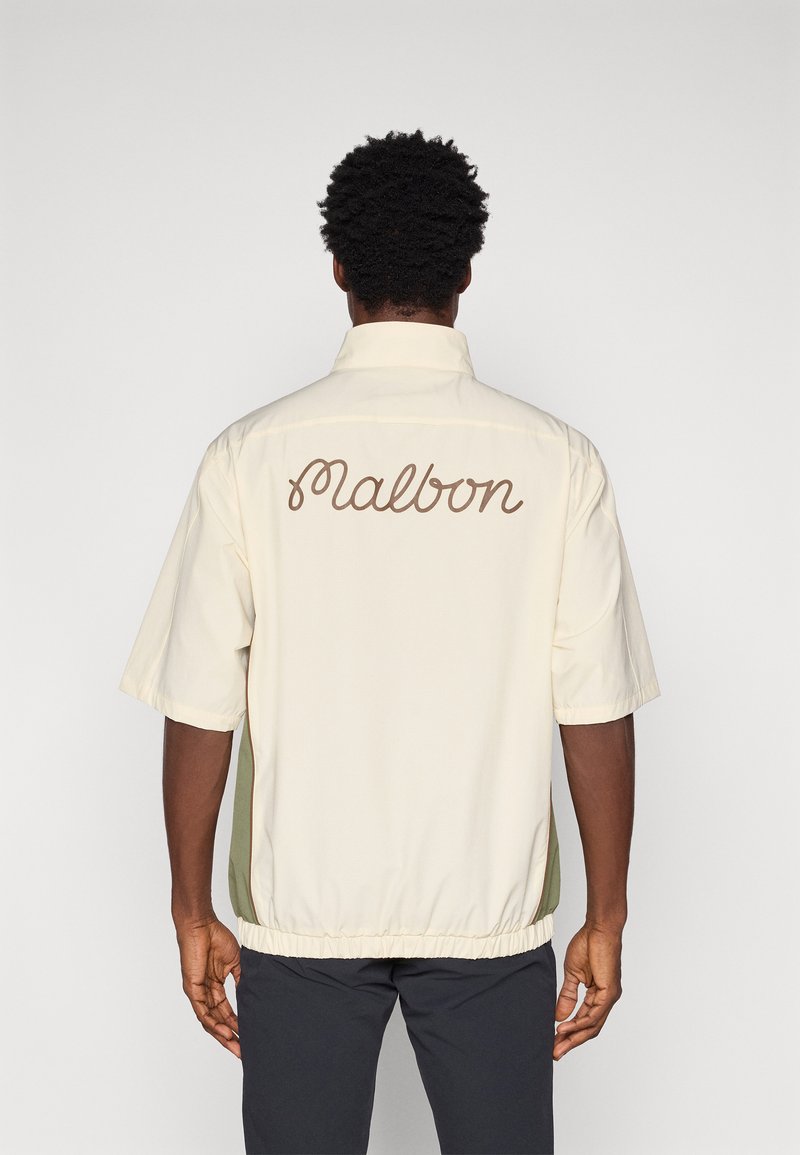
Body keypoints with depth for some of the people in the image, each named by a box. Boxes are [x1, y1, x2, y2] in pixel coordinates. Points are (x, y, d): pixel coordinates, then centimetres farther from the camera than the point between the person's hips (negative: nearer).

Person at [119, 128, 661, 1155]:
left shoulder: (251, 455, -6)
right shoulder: (556, 459, -6)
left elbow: (198, 711, -5)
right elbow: (596, 712, -6)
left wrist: (193, 911, 6)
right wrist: (605, 921, 4)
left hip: (299, 914, 0)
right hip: (491, 914, 0)